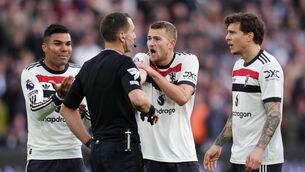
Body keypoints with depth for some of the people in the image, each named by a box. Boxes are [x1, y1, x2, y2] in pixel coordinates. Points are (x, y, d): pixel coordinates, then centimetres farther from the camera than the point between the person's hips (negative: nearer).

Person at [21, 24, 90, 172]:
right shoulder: (31, 73, -5)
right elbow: (37, 112, -19)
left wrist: (82, 111, -20)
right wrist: (59, 96, -37)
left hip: (72, 154, 3)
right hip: (41, 156, -3)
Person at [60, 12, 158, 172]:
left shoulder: (88, 67, 13)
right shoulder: (123, 62, -10)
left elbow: (67, 108, 19)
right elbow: (137, 98, -28)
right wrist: (150, 111, -6)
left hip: (98, 148, 8)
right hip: (123, 147, -8)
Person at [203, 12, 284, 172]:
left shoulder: (268, 66, -12)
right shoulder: (238, 66, 15)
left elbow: (274, 114, -20)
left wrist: (259, 149, -30)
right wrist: (218, 144, 21)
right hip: (238, 158, 9)